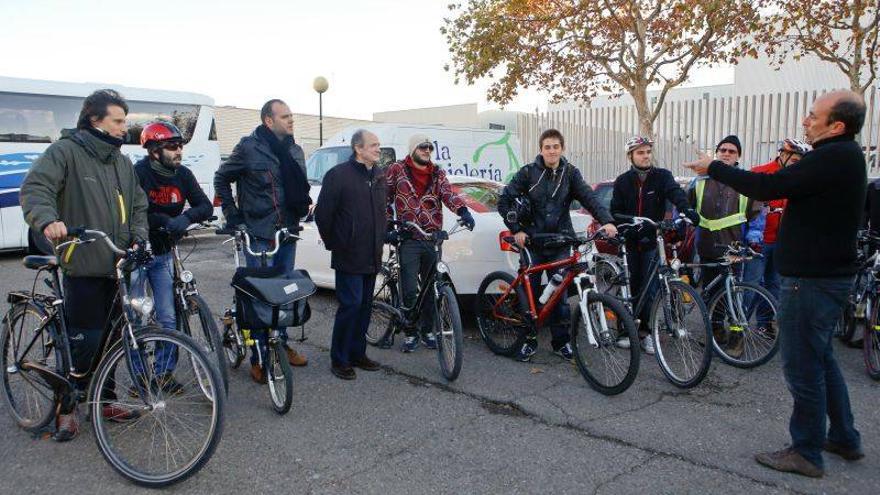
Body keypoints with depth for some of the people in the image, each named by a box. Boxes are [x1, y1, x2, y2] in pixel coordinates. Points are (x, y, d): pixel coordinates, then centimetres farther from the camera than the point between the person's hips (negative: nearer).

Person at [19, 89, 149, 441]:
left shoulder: (122, 162, 15)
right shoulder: (66, 151, -5)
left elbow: (138, 206, 17)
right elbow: (35, 189, -16)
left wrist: (138, 238, 0)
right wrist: (47, 220, -36)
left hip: (118, 266, 6)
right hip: (83, 266, -6)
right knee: (85, 340, -6)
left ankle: (103, 400, 27)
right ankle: (65, 407, 13)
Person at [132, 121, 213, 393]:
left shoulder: (182, 175, 0)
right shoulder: (138, 173, -14)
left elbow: (205, 206, -6)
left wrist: (185, 218, -24)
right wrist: (166, 220, -28)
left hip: (163, 255, 4)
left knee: (168, 317, 3)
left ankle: (164, 374, 16)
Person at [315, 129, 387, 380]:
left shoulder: (379, 176, 11)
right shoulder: (339, 175, -12)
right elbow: (322, 213, -9)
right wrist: (332, 242, -2)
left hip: (372, 256, 7)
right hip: (349, 256, -7)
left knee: (365, 305, 13)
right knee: (350, 305, -7)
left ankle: (357, 353, 26)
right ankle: (339, 360, 6)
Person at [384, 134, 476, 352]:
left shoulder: (438, 175, 11)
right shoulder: (396, 170, 4)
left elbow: (449, 194, -6)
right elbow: (384, 199, 7)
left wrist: (463, 211, -26)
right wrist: (388, 227, -2)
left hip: (433, 239, 3)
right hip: (409, 239, -3)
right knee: (410, 290, -6)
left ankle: (427, 331, 24)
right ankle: (411, 333, 11)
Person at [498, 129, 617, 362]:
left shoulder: (570, 173, 2)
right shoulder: (528, 172, -3)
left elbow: (589, 198, -10)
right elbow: (504, 201, 0)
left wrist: (607, 221, -26)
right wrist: (516, 230, -7)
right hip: (532, 242, -1)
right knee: (530, 292, 3)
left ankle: (561, 341, 17)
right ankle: (529, 341, 16)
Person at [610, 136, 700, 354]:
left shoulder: (662, 176, -1)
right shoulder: (623, 181, 4)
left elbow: (676, 193, -20)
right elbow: (615, 212, 2)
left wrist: (687, 210, -40)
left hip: (652, 242, -1)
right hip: (630, 243, 2)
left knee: (649, 289, -2)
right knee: (630, 287, 7)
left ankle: (646, 331, 10)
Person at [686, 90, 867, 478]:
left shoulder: (834, 157, -22)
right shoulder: (844, 156, 11)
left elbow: (767, 187, -25)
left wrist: (713, 168, -16)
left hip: (812, 278, -11)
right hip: (829, 272, 11)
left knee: (802, 365, 0)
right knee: (821, 358, 21)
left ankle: (807, 453, 13)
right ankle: (844, 438, 34)